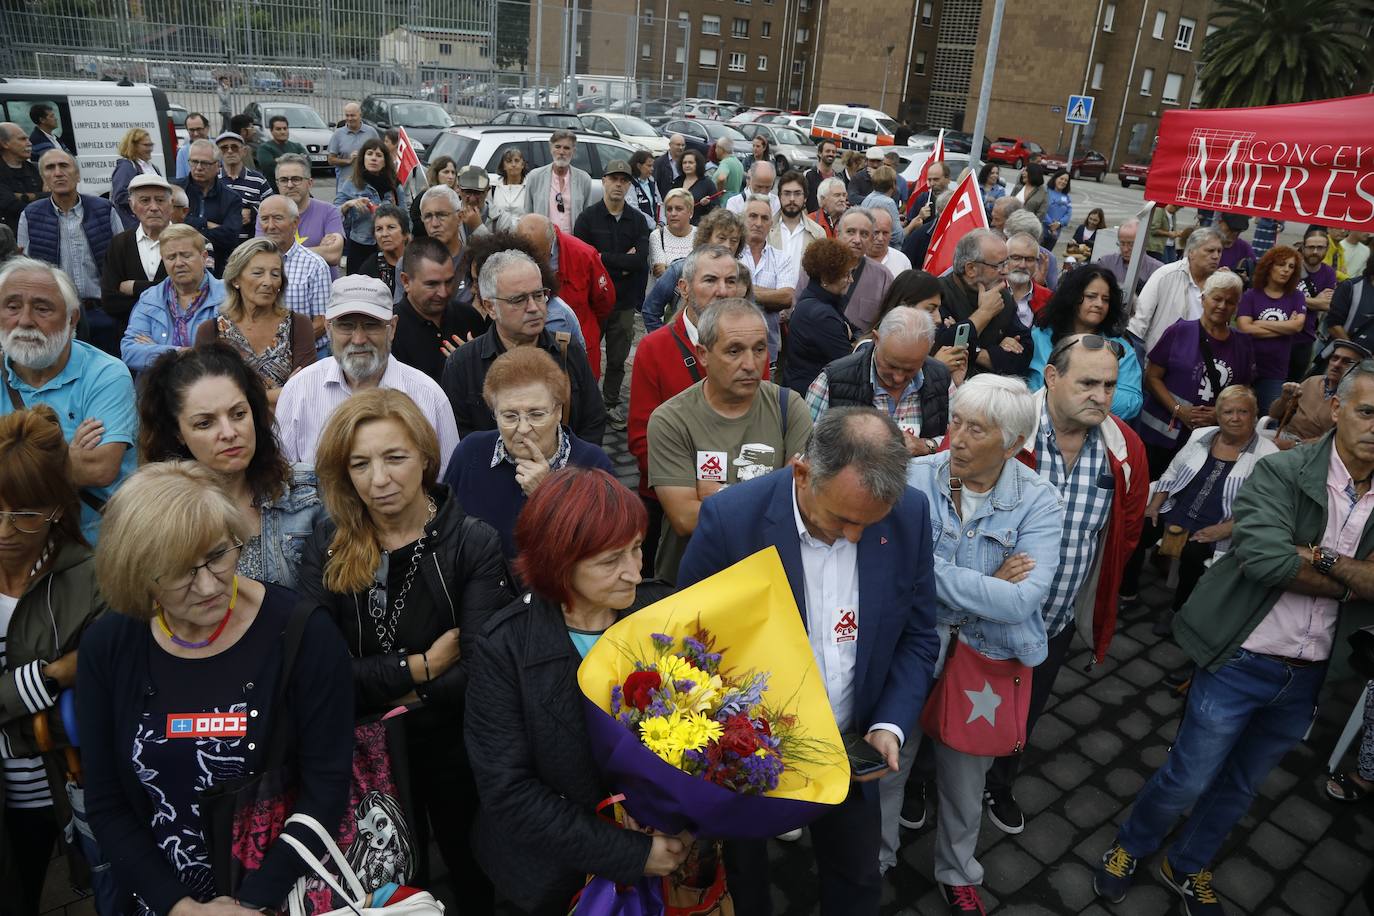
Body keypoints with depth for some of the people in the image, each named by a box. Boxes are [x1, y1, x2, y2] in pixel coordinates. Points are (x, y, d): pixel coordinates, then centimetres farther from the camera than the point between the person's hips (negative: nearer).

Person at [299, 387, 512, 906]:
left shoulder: (474, 543, -15)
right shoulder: (326, 547, -8)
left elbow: (481, 672, -23)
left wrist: (375, 689, -16)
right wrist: (419, 667, -21)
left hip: (456, 751, -1)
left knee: (479, 882, 21)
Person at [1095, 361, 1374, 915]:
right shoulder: (1282, 473, -15)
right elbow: (1265, 558, -29)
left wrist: (1319, 557, -23)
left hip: (1309, 677, 5)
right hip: (1242, 662, -5)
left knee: (1240, 787, 23)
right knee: (1187, 780, 8)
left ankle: (1186, 867, 46)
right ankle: (1129, 847, 36)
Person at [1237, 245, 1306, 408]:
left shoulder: (1297, 297, 8)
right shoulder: (1250, 296, 1)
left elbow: (1298, 325, -9)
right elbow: (1244, 328, -12)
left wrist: (1260, 323, -8)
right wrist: (1285, 328, -7)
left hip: (1276, 373, 2)